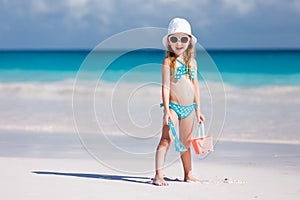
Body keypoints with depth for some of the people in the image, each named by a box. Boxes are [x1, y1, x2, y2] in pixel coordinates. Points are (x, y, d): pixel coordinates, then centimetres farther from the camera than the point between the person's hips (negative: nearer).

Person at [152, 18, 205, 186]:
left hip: (189, 108, 6)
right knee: (167, 139, -15)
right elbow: (166, 87, -11)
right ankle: (159, 175, -19)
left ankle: (188, 174, 24)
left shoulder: (192, 62, 11)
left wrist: (198, 110, 13)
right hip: (174, 106, -6)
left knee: (186, 142, 14)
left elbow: (195, 87, 15)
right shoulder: (168, 62, -6)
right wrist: (167, 110, -19)